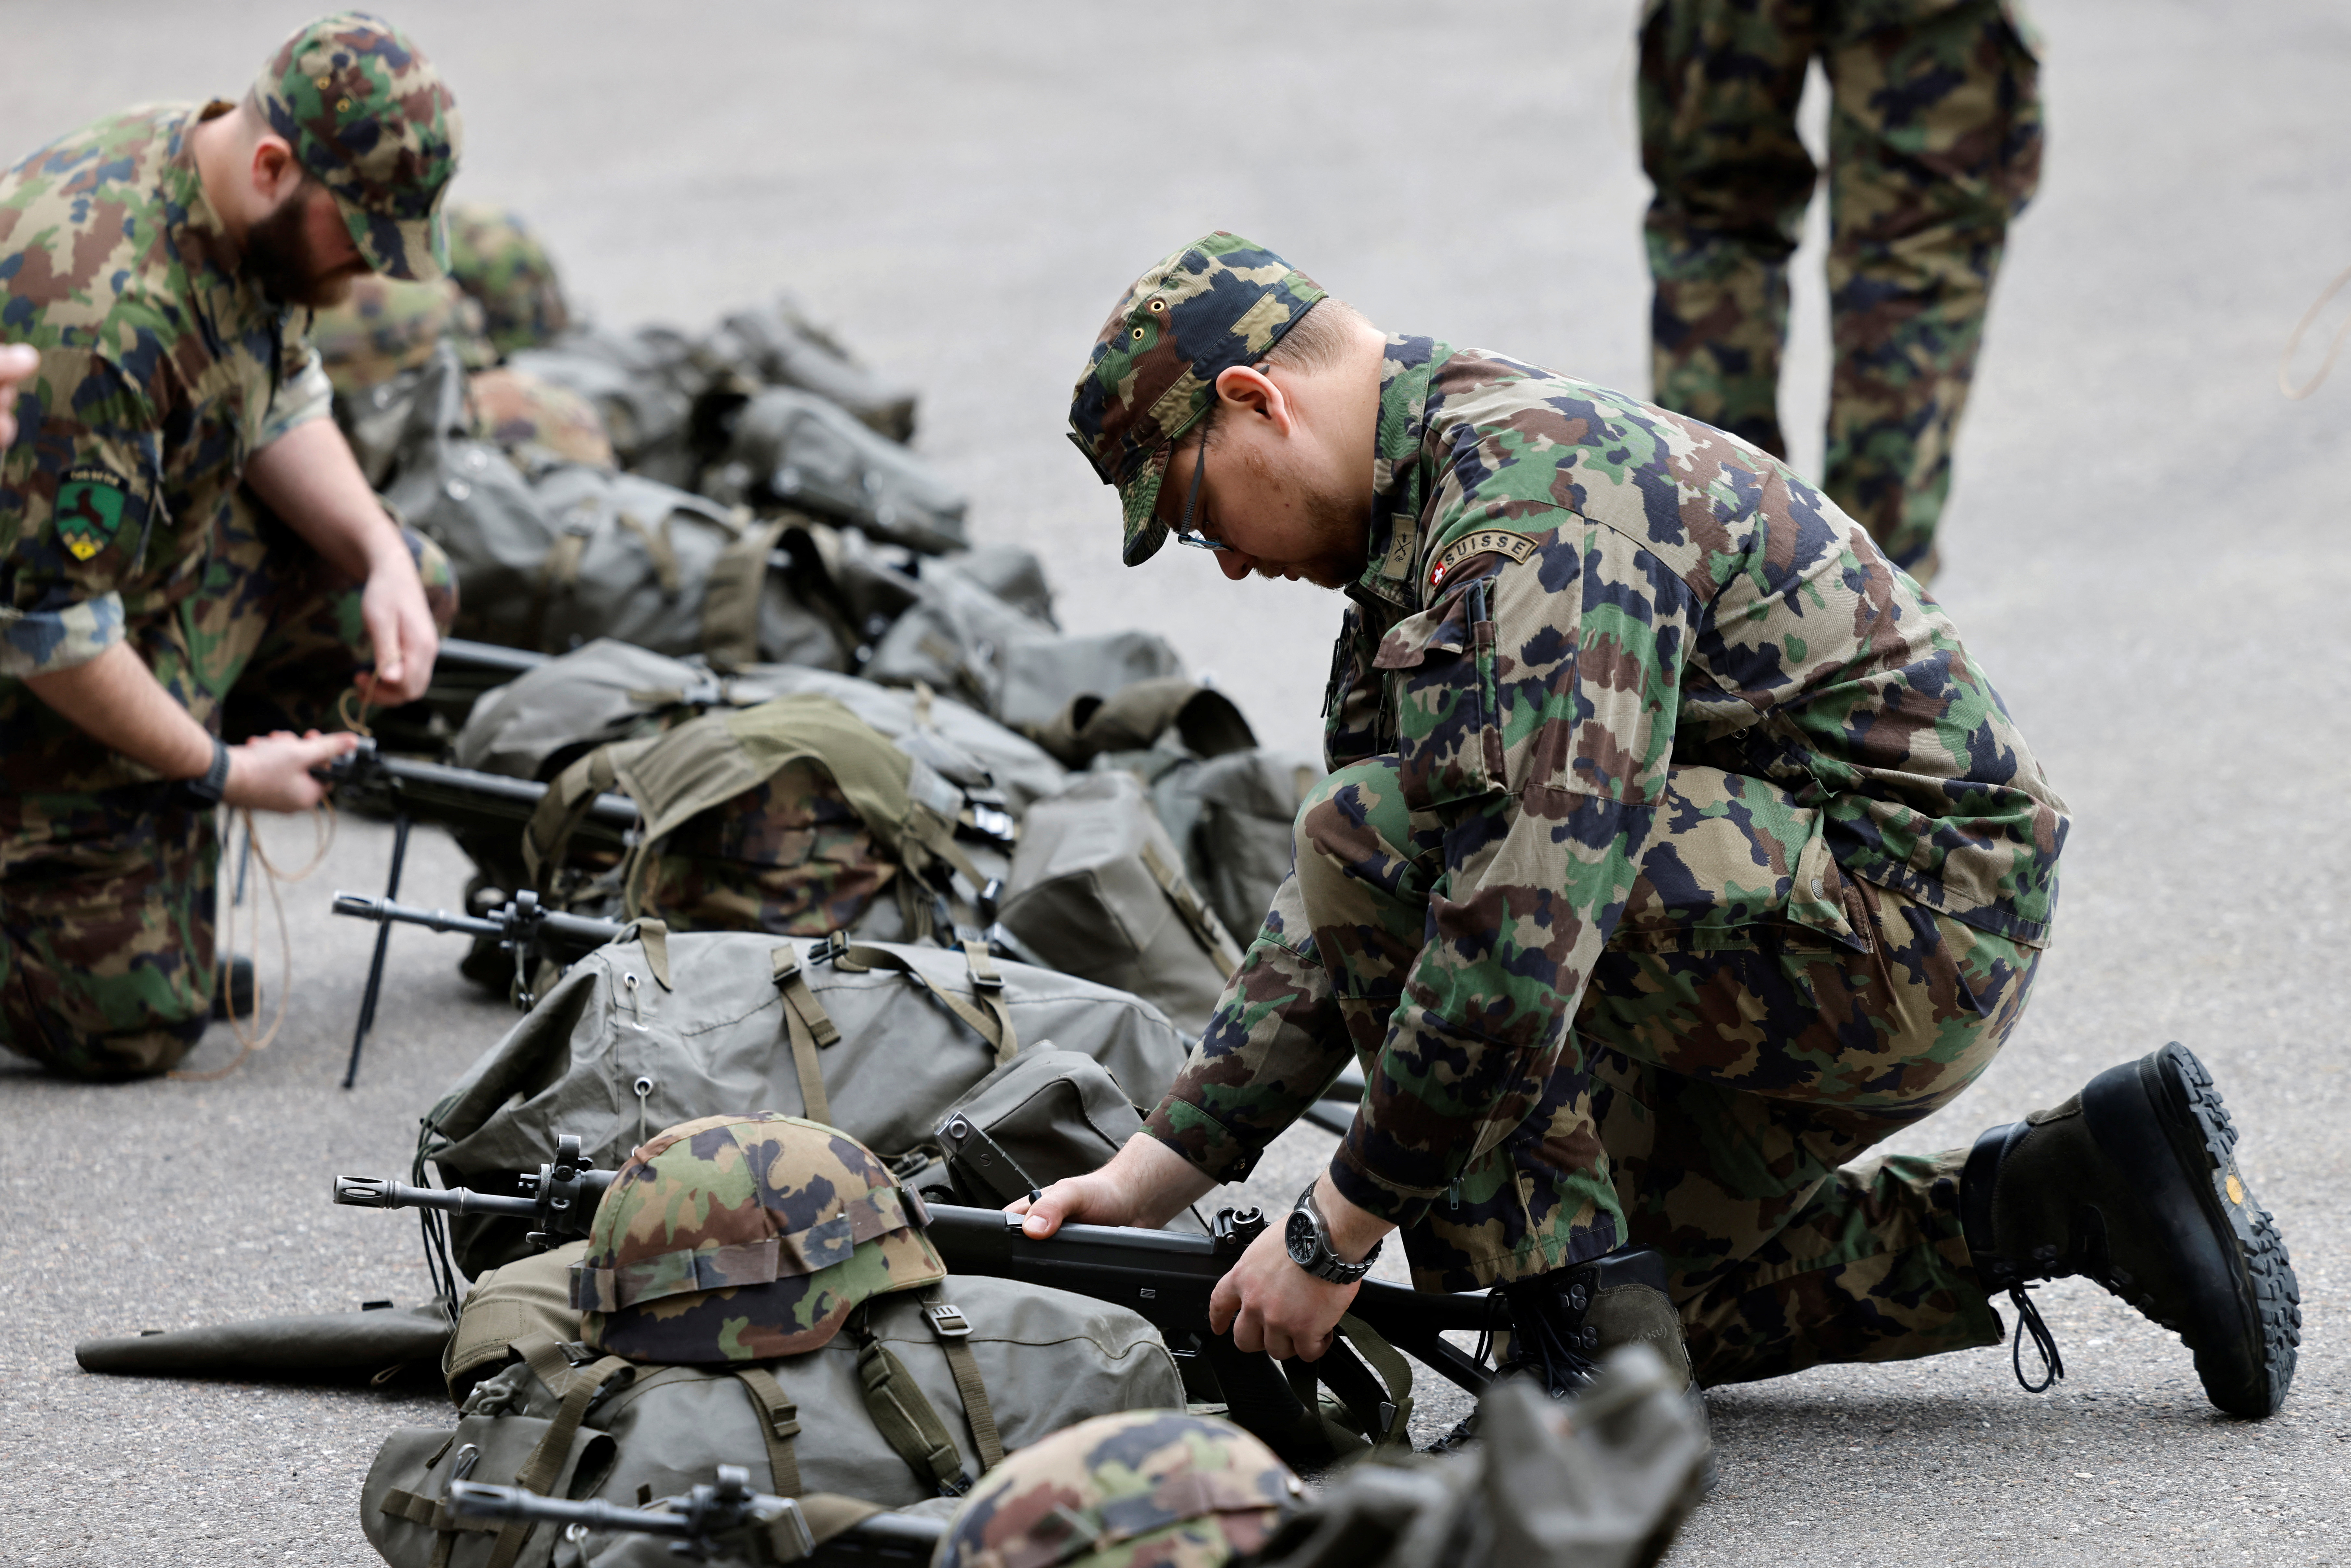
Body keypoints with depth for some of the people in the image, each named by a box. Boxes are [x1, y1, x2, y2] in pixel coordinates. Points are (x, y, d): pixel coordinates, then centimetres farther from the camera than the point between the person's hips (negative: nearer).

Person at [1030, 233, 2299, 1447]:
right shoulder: (1426, 517, 13)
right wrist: (1156, 1169, 8)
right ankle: (2074, 1197, 18)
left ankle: (1586, 1337, -14)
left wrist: (1335, 1229, -24)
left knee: (1380, 836, -20)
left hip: (1906, 916, -11)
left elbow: (1534, 906, -30)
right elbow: (1339, 919, 16)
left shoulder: (1531, 495, -21)